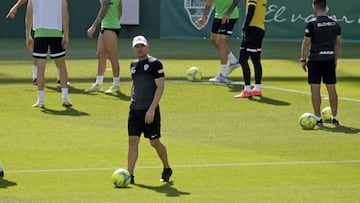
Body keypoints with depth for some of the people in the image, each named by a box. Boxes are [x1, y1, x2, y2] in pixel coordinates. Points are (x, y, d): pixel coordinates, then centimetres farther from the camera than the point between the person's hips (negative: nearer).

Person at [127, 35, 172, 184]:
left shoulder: (155, 64, -8)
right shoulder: (133, 65, 12)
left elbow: (160, 87, -13)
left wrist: (152, 109, -19)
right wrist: (133, 102, 16)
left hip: (150, 111, -6)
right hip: (135, 110, 6)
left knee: (155, 142, 5)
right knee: (133, 141, -3)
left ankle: (167, 169, 28)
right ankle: (130, 176, -5)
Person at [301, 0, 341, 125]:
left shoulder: (312, 24, -10)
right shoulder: (335, 24, 5)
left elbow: (306, 43, -8)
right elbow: (338, 43, 12)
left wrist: (303, 60, 2)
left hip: (315, 60, -5)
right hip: (330, 59, 5)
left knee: (315, 89, 0)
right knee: (332, 89, 10)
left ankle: (318, 118, -1)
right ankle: (334, 118, 12)